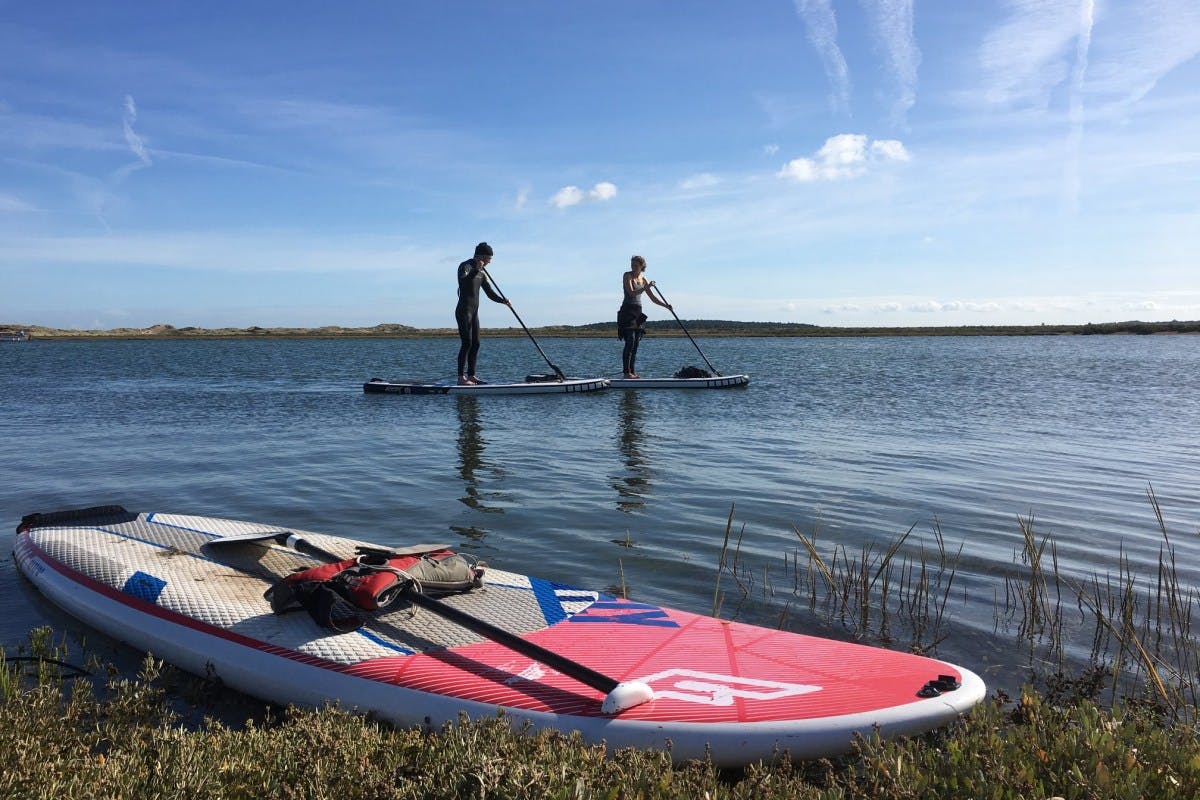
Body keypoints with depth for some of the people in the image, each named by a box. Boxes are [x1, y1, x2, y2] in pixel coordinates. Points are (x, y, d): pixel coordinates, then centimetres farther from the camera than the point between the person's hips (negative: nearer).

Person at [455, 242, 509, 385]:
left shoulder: (481, 272, 16)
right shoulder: (465, 266, -9)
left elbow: (490, 293, 17)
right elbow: (463, 281, -30)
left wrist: (503, 300, 2)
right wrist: (476, 270, -33)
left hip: (474, 312, 9)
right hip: (463, 311, -9)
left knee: (475, 344, 8)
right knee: (467, 343, -13)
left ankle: (471, 375, 14)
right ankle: (461, 378, -14)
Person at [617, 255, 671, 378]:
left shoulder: (643, 279, 13)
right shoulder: (627, 276, -3)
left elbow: (653, 298, 16)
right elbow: (631, 293, -16)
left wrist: (666, 305, 5)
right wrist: (646, 287, -25)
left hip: (638, 313, 6)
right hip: (627, 311, -6)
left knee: (636, 343, 4)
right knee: (630, 341, -14)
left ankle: (633, 372, 6)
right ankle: (626, 371, -14)